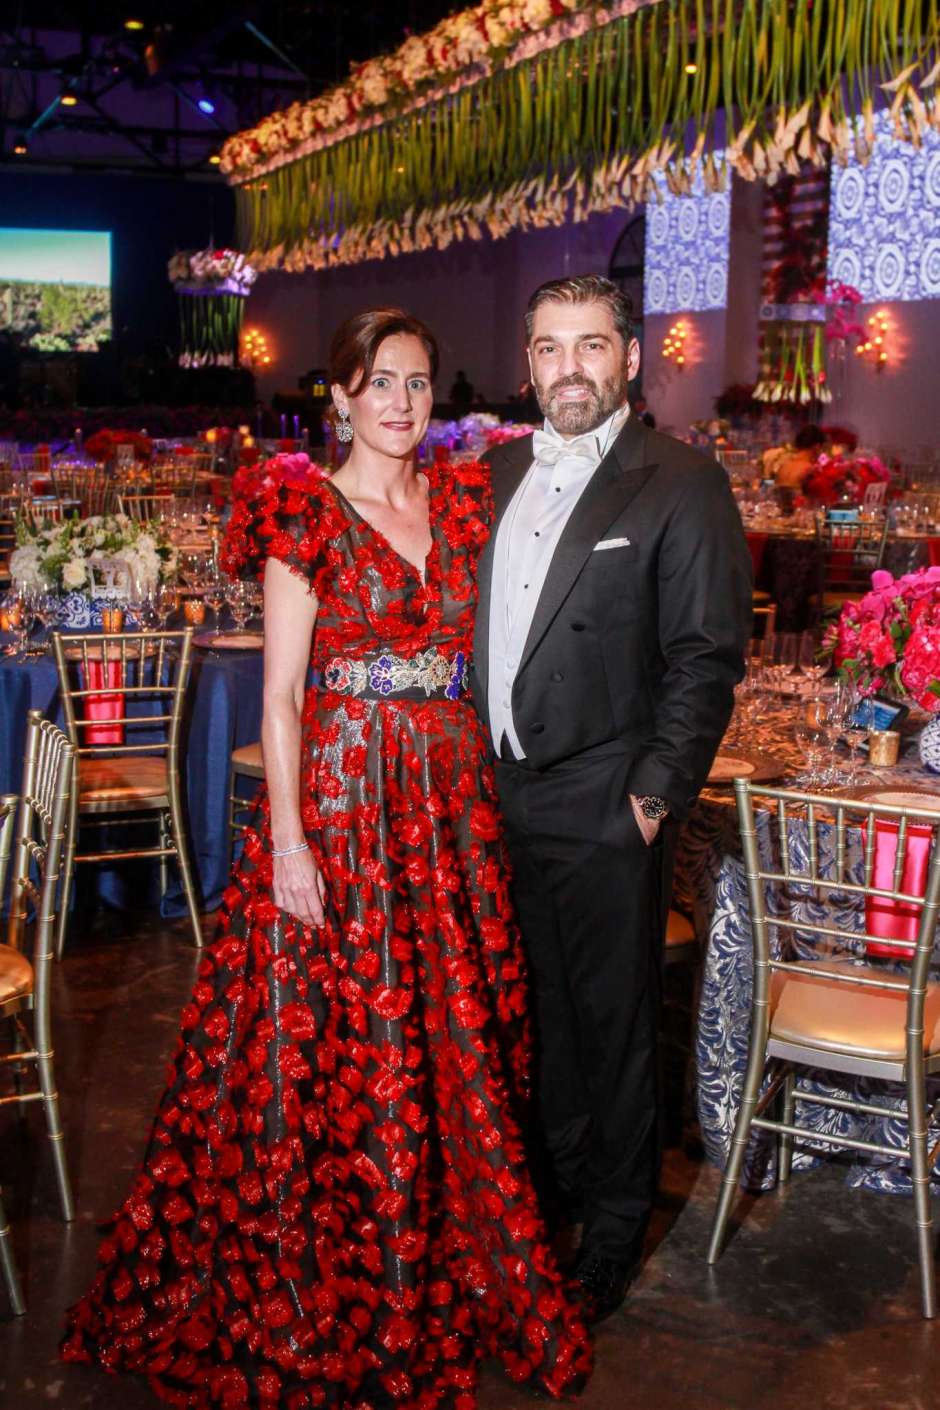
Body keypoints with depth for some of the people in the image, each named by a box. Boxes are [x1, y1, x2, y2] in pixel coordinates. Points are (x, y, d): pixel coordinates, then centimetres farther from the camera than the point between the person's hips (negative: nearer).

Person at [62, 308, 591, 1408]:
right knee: (334, 1042, 2)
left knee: (453, 1027, 12)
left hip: (452, 801, 5)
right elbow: (280, 696, -8)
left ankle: (444, 1261, 31)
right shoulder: (306, 520, -5)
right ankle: (321, 1287, 21)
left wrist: (482, 796, 6)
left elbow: (475, 655, 14)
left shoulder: (462, 506, 10)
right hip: (339, 799, -5)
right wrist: (288, 844, -15)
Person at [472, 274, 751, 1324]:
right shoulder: (503, 473, 11)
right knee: (538, 1011, 17)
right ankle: (554, 1187, 36)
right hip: (504, 803, 6)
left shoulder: (682, 486, -8)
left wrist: (656, 791, -13)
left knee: (614, 1025, 8)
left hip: (605, 813, -5)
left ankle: (612, 1234, 26)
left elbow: (708, 656, -10)